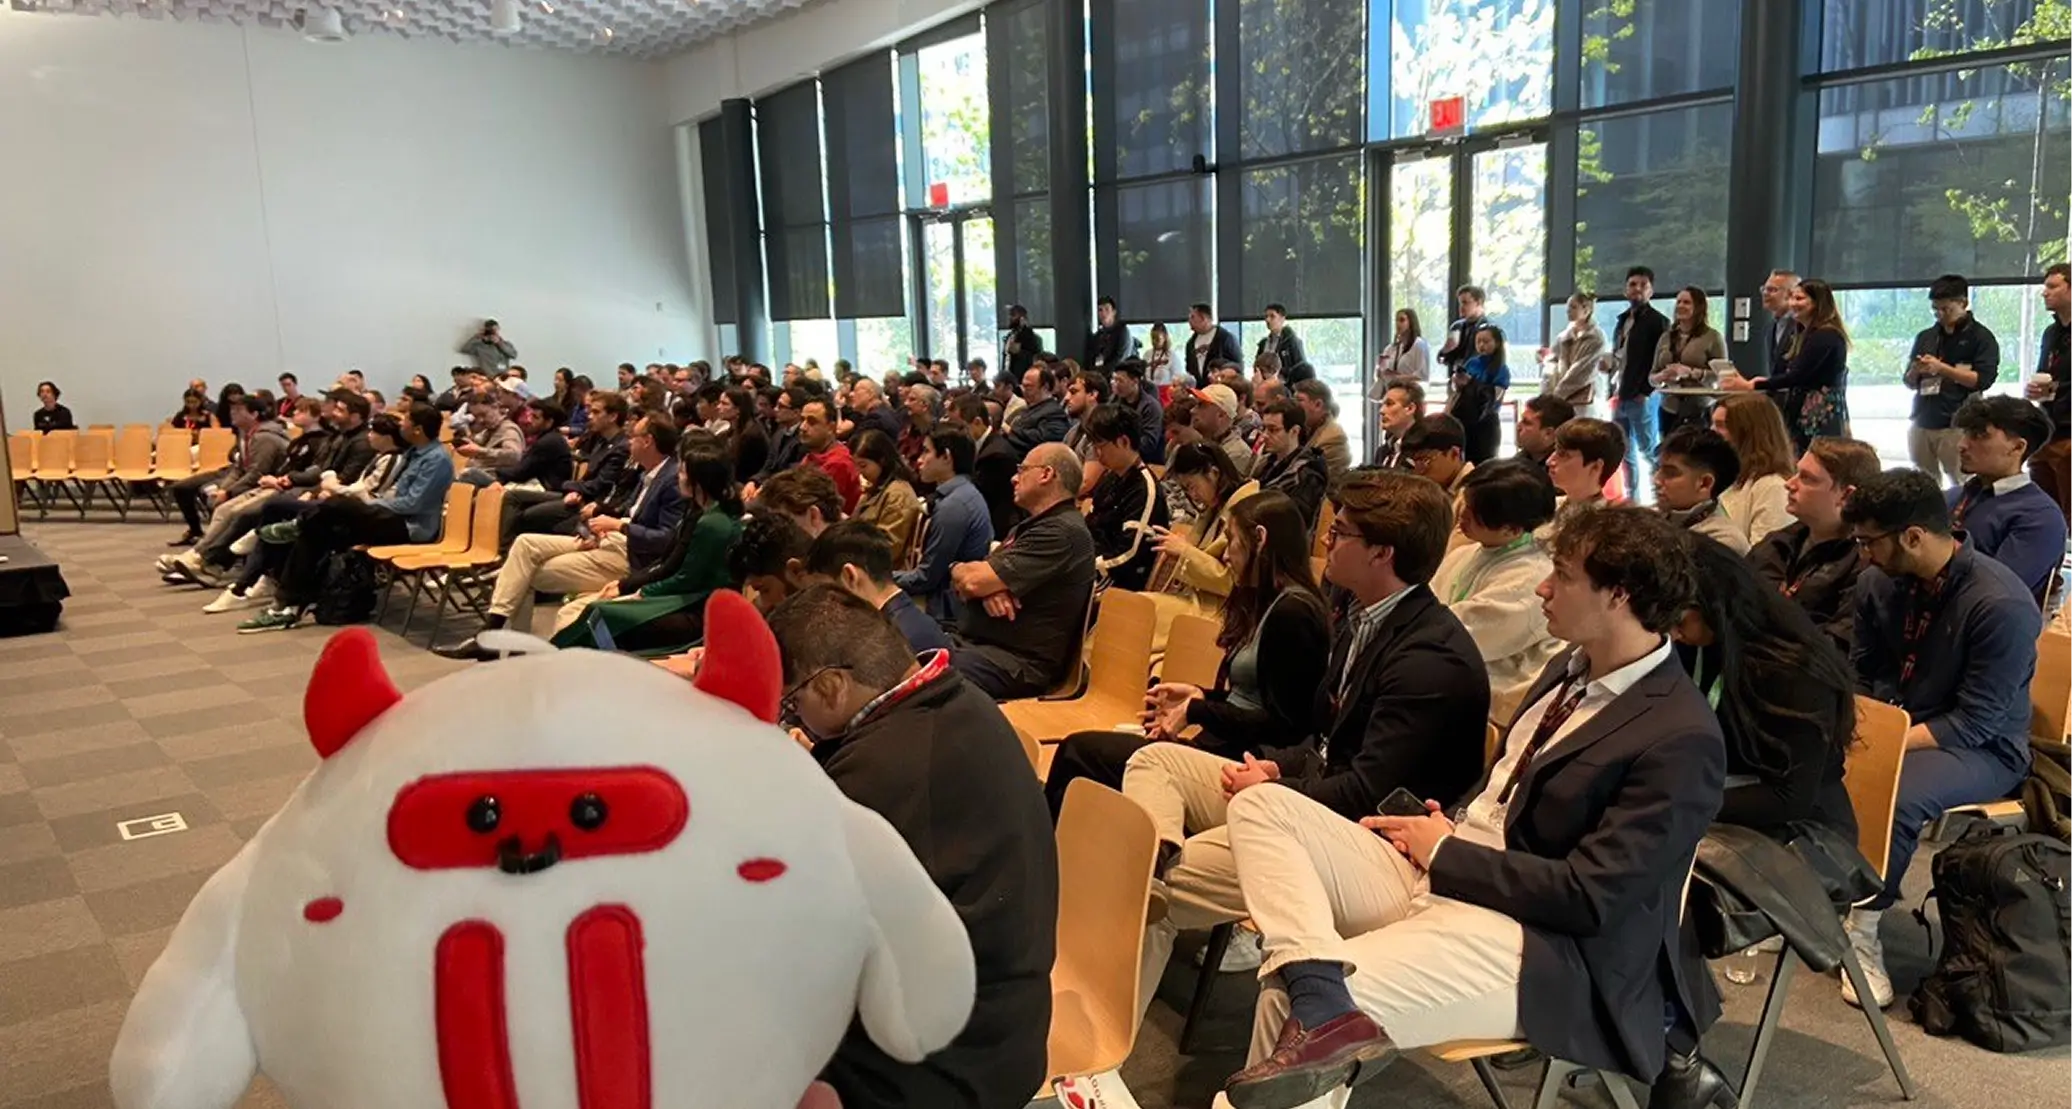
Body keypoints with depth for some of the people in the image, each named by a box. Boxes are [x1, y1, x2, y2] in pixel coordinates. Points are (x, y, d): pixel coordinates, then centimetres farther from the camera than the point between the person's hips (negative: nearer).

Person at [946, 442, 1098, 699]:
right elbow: (968, 579, 15)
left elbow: (972, 580, -17)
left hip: (1014, 664, -10)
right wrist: (988, 587, -9)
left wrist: (958, 570, 8)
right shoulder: (1030, 527, 21)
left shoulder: (1063, 532, -13)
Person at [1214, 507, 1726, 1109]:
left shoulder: (1682, 740, -16)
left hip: (1535, 945, -10)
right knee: (1262, 807, -10)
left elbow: (1591, 897, -19)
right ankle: (1321, 992, -30)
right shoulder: (1569, 670, 12)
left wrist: (1445, 851, -10)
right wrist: (1442, 824, 2)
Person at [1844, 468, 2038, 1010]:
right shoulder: (1879, 582, -3)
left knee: (1895, 794, -36)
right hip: (1892, 725, 7)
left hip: (1983, 749, -6)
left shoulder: (2002, 604, -22)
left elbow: (1976, 721, -21)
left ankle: (1862, 931, -15)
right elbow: (1860, 675, 9)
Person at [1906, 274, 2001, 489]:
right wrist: (1916, 371, -5)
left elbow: (1983, 380, -9)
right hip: (1921, 423, 5)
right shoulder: (1925, 337, 14)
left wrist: (1942, 369, -14)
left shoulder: (1981, 337, 0)